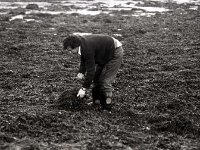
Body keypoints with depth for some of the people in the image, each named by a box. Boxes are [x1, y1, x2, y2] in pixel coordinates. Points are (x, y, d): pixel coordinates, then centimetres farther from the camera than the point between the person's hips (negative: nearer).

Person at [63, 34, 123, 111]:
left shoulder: (87, 48, -35)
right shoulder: (81, 42, -7)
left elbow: (90, 70, -32)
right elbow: (84, 60, 8)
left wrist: (84, 89, -27)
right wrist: (81, 72, -9)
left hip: (115, 52, -10)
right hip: (105, 53, 10)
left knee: (105, 80, -11)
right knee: (96, 76, 11)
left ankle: (107, 107, -1)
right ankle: (97, 101, 19)